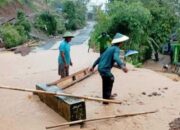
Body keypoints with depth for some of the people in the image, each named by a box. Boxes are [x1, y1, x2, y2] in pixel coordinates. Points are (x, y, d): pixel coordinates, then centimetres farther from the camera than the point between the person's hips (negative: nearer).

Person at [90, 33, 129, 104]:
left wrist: (93, 66, 27)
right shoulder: (116, 49, -9)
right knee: (108, 84, 5)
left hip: (101, 68, 9)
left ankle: (107, 96, 36)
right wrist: (122, 66, -46)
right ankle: (106, 99, 14)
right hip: (105, 69, -9)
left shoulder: (110, 48, 17)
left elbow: (100, 57, 21)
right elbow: (116, 58, -31)